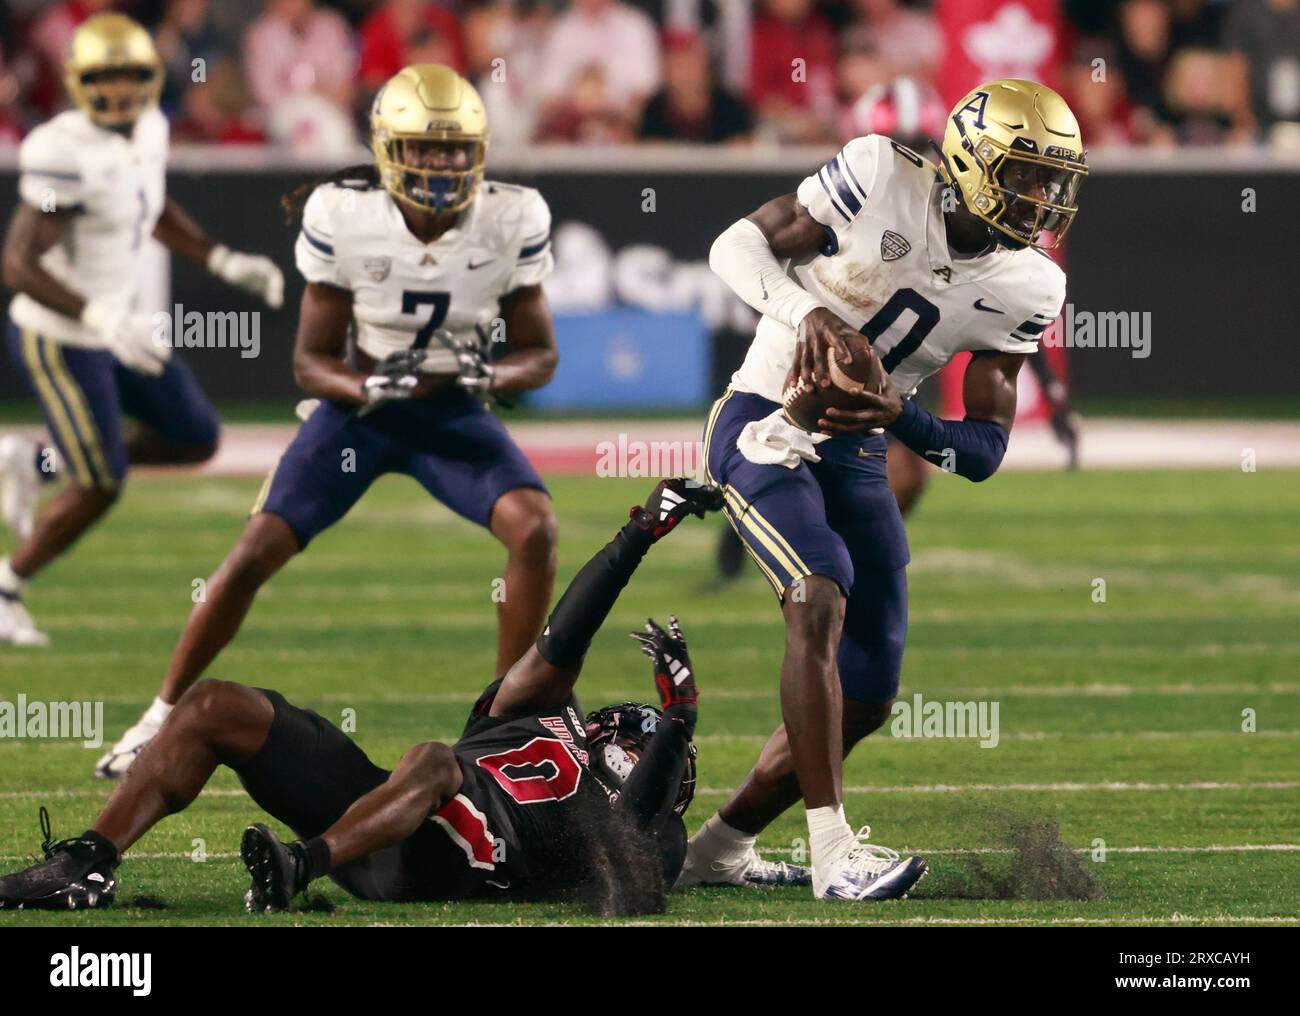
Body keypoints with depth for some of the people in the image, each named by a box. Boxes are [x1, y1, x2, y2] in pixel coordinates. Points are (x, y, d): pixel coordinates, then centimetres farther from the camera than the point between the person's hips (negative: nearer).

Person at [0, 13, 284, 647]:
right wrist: (103, 319, -37)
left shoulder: (146, 130, -1)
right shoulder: (66, 155, -28)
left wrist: (227, 263, 13)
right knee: (101, 488, -3)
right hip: (59, 342, -8)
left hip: (109, 328, 8)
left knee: (196, 439, 12)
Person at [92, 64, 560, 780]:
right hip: (360, 406, -1)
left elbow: (541, 355, -3)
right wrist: (367, 387, -30)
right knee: (258, 550, -12)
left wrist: (490, 376, -26)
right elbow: (311, 361, -9)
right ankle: (163, 716, 5)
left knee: (533, 528, -24)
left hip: (455, 414, 1)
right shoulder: (344, 219, -17)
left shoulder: (512, 222, -14)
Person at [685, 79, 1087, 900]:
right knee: (821, 601, -29)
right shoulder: (882, 179, -15)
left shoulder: (1026, 290, -2)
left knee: (867, 700, 6)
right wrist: (806, 312, -29)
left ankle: (721, 846, 23)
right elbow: (737, 245, -10)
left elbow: (985, 451, -3)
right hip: (766, 424, -6)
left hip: (857, 454, 6)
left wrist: (900, 417, -23)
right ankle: (833, 849, -30)